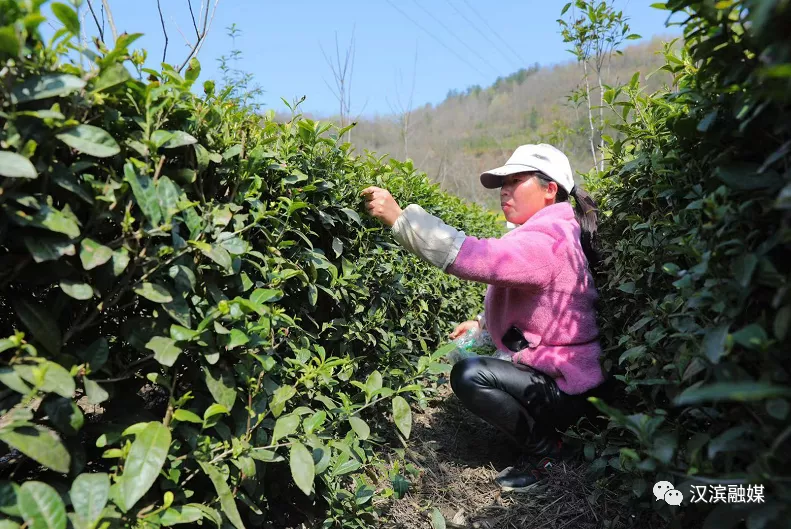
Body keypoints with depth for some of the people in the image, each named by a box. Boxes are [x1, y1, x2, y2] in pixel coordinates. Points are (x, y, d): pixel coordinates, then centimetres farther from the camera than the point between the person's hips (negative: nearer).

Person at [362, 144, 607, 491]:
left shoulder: (544, 242, -25)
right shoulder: (550, 233, 9)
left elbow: (474, 257, -39)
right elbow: (525, 301, 17)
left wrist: (399, 217, -38)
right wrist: (482, 321, 4)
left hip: (566, 390, -11)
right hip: (563, 373, 11)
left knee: (470, 375, -25)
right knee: (477, 363, 23)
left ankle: (550, 453, -4)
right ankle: (547, 433, 18)